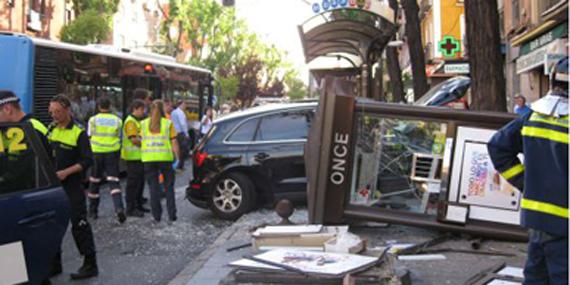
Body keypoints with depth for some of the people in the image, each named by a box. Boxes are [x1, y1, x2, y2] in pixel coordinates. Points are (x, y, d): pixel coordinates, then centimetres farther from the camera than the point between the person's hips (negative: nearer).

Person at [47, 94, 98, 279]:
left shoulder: (78, 133, -9)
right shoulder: (50, 129, 9)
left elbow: (87, 161, -12)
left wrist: (66, 172, -20)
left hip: (72, 187, -7)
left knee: (79, 225, -4)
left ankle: (90, 265, 3)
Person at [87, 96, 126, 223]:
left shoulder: (93, 120, -3)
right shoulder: (117, 120, 2)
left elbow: (89, 137, 0)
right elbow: (118, 137, 6)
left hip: (96, 153, -1)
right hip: (112, 153, 1)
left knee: (95, 182, 12)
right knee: (114, 181, 0)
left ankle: (93, 210, 21)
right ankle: (119, 207, -19)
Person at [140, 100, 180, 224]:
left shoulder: (144, 124, 7)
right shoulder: (168, 123, 0)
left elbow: (141, 141, 2)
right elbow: (174, 142, -3)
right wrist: (177, 158, 1)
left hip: (149, 159, 1)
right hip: (165, 158, -1)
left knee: (154, 188, 8)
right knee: (169, 187, 10)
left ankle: (157, 216, 9)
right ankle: (171, 215, 10)